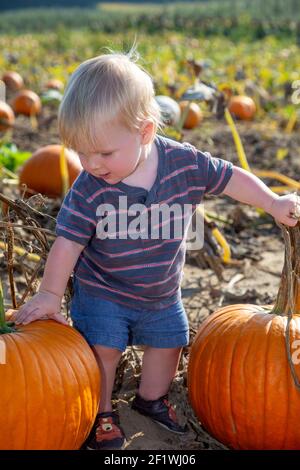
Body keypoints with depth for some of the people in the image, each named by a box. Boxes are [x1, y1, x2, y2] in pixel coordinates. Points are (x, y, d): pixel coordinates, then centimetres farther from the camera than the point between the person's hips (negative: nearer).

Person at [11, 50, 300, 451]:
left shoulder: (184, 162, -22)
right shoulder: (88, 190, -26)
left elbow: (228, 177, -7)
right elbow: (68, 241, -19)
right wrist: (50, 294, -18)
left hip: (162, 293, 3)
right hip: (102, 292, -3)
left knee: (168, 343, 17)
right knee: (102, 349, -7)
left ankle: (152, 398, 44)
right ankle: (100, 413, 20)